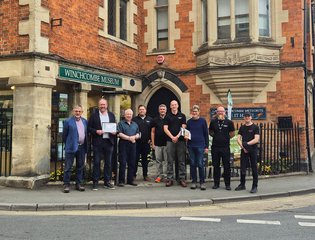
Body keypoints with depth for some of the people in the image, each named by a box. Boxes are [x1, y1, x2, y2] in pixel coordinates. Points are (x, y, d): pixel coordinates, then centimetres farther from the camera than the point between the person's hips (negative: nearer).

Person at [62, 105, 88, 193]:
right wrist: (67, 144, 7)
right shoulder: (68, 121, -3)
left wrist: (86, 145, 11)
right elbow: (64, 135, 2)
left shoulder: (85, 121, 11)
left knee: (80, 167, 10)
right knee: (68, 167, -2)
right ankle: (66, 184, 4)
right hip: (71, 147, -5)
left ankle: (79, 184, 18)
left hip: (82, 147, 5)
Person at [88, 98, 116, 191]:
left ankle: (107, 182, 18)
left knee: (108, 162, 9)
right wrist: (96, 131, -16)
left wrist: (114, 132, -4)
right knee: (96, 162, 0)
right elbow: (89, 128, 0)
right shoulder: (94, 115, 2)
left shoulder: (111, 115, 12)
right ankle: (95, 182, 8)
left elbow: (115, 127, 17)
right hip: (98, 142, -3)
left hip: (109, 142, 3)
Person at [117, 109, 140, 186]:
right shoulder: (121, 123, 3)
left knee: (132, 163, 6)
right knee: (122, 163, -6)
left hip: (133, 145, 5)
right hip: (123, 144, -5)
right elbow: (120, 134, -8)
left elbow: (138, 134, 13)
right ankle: (121, 181, -1)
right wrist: (129, 138, -14)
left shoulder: (135, 124, 18)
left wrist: (134, 137, -9)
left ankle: (130, 180, 14)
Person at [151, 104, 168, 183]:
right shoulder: (155, 120, 9)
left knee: (166, 160, 0)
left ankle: (165, 175, 5)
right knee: (158, 160, 5)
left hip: (166, 143, -1)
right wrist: (153, 143, 4)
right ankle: (159, 175, 11)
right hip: (157, 144, 2)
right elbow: (152, 132, 9)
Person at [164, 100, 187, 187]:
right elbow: (165, 128, 1)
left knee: (181, 161, 2)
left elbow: (183, 127, 1)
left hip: (180, 140, 0)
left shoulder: (182, 116, 8)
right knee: (170, 161, 2)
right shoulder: (167, 116, 9)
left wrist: (177, 136, -12)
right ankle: (170, 179, 7)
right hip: (170, 141, 0)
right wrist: (172, 137, -11)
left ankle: (182, 179, 7)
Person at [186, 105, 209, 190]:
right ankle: (194, 181, 13)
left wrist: (206, 146, -2)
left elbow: (206, 134, 2)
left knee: (200, 164, -2)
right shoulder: (189, 121, 10)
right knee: (192, 164, 6)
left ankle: (202, 182, 6)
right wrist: (186, 136, -5)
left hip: (200, 146, -3)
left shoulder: (203, 121, 2)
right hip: (191, 146, 3)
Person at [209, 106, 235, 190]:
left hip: (225, 147, -2)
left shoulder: (229, 122, 1)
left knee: (227, 166, 1)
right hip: (215, 147, 2)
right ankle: (216, 183, 19)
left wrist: (226, 137, 3)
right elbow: (210, 132, 18)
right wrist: (215, 136, 5)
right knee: (216, 166, 8)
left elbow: (232, 133, 10)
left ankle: (227, 184, 12)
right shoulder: (213, 122, 6)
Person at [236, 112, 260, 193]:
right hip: (244, 150, 4)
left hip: (253, 150, -4)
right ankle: (242, 185, 20)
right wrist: (243, 147, -9)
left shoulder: (255, 127, -1)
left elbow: (256, 139, -11)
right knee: (242, 168, 7)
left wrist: (247, 143, -18)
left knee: (254, 168, 0)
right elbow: (238, 139, 6)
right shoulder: (242, 128, 11)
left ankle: (255, 186, 7)